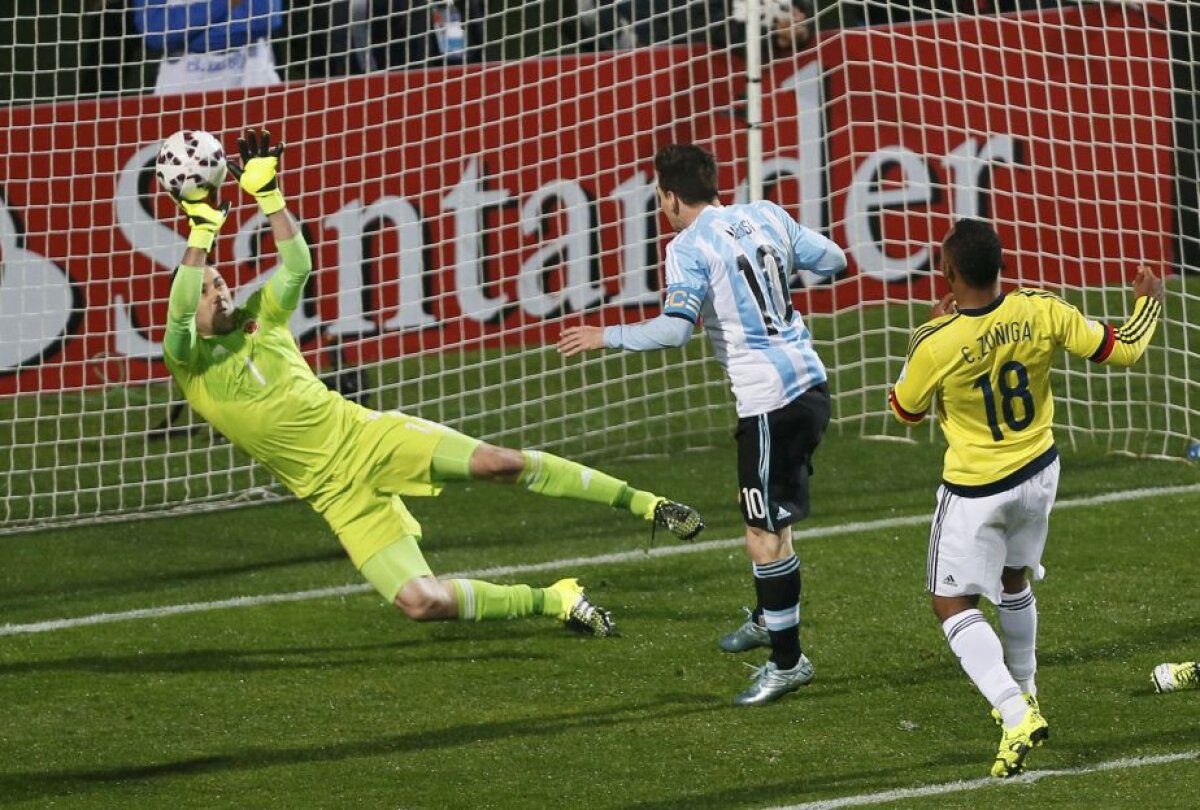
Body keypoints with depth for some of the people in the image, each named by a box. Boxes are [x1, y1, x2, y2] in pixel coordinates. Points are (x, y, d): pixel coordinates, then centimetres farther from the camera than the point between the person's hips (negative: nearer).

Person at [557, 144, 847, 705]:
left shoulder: (688, 248, -11)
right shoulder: (766, 216, 9)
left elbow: (676, 328, -21)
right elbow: (834, 261, 15)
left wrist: (608, 338, -10)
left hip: (769, 398, -9)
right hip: (808, 380, 9)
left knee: (765, 534, -3)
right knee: (764, 511, 26)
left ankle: (787, 660, 1)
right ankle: (766, 619, 41)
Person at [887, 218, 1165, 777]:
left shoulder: (935, 345, -26)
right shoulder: (1040, 312, -17)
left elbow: (906, 410, -5)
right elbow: (1123, 350, -5)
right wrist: (1148, 300, 15)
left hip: (976, 490, -5)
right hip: (1038, 475, 5)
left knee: (953, 604, 3)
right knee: (1013, 582, 29)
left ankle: (1016, 715, -16)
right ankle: (1023, 693, 46)